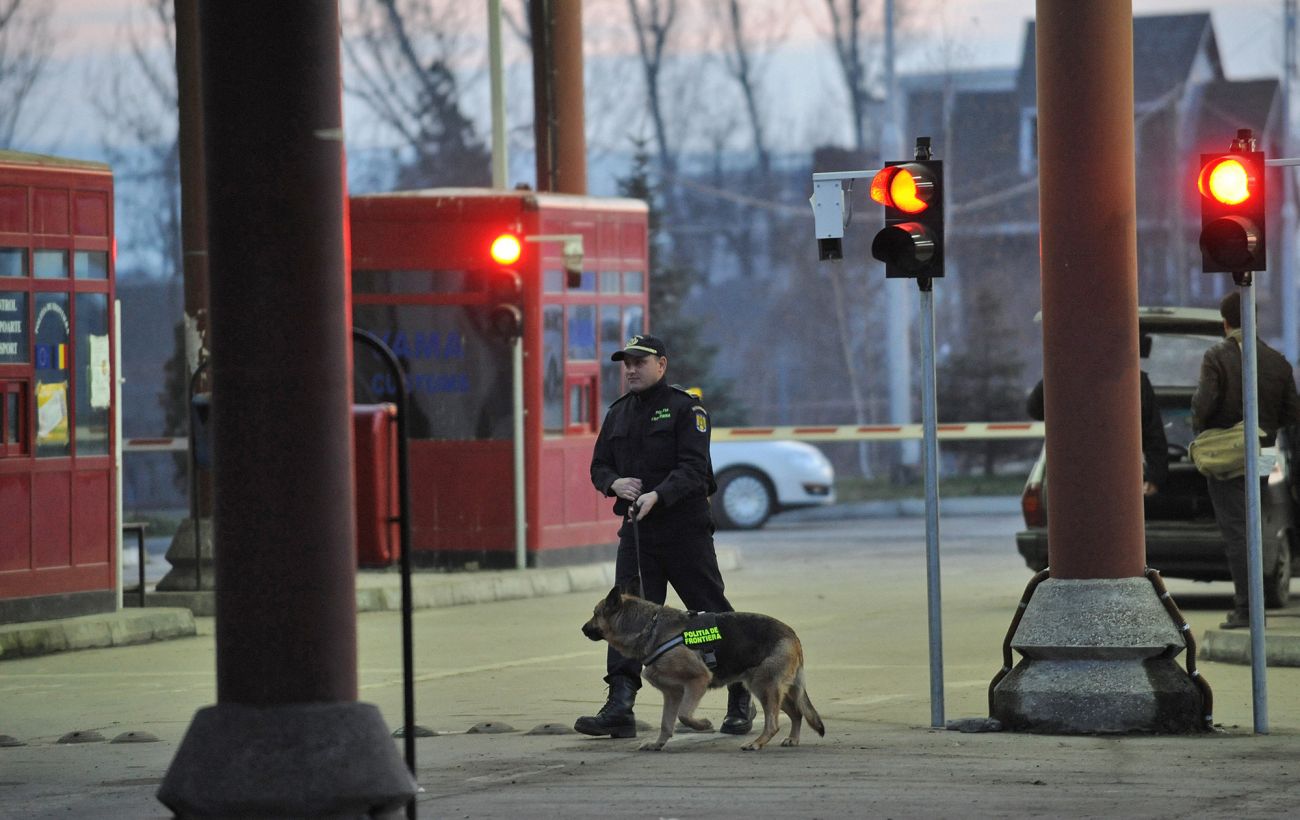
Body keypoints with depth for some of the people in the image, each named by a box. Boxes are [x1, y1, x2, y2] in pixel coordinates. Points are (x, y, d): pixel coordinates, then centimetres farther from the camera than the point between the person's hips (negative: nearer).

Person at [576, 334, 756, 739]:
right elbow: (599, 465, 18)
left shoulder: (686, 408, -5)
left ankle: (741, 700, 18)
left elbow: (693, 467, -15)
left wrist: (657, 496, -29)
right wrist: (615, 482, -6)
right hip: (636, 528, 5)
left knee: (712, 610, 3)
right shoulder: (618, 413, 14)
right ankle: (619, 708, -14)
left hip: (685, 527, -5)